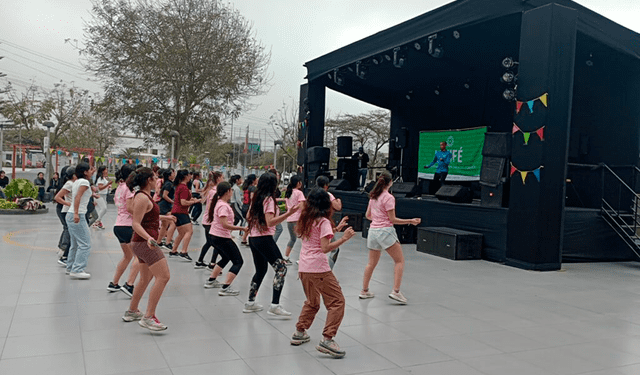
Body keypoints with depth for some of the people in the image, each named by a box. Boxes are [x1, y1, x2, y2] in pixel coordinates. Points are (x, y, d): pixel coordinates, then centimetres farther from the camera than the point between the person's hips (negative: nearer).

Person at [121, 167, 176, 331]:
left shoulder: (144, 196, 14)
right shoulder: (142, 198, -16)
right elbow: (136, 224, -21)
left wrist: (164, 217, 40)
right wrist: (148, 238, -37)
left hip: (142, 243, 11)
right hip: (145, 243, -11)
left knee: (145, 279, 22)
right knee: (163, 276, -16)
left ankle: (131, 312, 35)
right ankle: (148, 317, -17)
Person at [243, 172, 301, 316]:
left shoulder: (256, 198, 11)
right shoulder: (269, 199, -12)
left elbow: (248, 217, 21)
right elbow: (270, 222, -22)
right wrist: (289, 213, -29)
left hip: (253, 238, 9)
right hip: (264, 238, -9)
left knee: (260, 270, 20)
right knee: (281, 268, -7)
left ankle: (250, 303, 22)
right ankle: (275, 305, -14)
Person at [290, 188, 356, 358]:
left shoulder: (305, 220, 11)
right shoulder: (323, 222, -9)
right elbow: (325, 248, -17)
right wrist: (343, 239, -21)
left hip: (303, 267, 8)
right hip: (318, 268, -8)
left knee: (312, 302, 26)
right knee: (337, 301, -4)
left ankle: (299, 333, 30)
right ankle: (327, 339, -11)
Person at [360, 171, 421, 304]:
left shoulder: (373, 196, 9)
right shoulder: (389, 198, -11)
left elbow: (368, 215, 17)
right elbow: (393, 220, -11)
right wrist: (411, 221, -7)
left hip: (373, 230, 8)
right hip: (385, 230, -7)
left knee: (372, 263, 17)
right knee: (400, 261, 0)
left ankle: (364, 291, 23)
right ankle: (395, 291, -8)